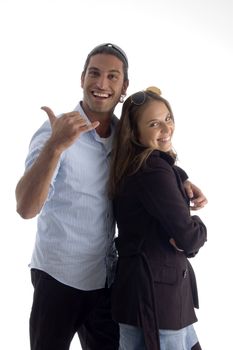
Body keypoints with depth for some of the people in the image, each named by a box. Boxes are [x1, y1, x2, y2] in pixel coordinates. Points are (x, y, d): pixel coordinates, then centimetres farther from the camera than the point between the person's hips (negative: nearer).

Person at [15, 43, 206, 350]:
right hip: (59, 277, -5)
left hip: (106, 276, 5)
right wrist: (55, 146, -43)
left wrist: (180, 182, -2)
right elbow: (26, 208, -27)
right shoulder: (56, 130, -15)